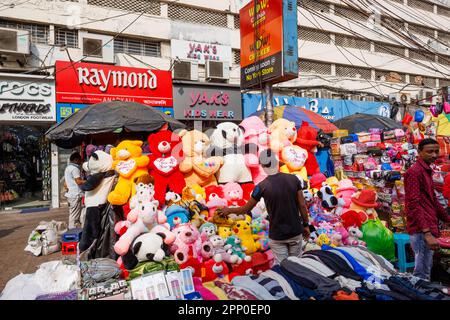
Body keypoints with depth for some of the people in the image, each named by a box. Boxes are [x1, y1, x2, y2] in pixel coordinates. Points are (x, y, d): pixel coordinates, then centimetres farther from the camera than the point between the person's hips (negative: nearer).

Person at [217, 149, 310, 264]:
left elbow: (246, 209, -4)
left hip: (277, 235, -3)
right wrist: (306, 225, 11)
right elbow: (302, 205, -3)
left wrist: (229, 210, 12)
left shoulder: (262, 186, -15)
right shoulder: (294, 179, -8)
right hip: (295, 231, 3)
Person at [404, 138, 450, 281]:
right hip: (422, 231, -10)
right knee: (422, 275, -4)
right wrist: (427, 233, -25)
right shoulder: (414, 172, -13)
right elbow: (414, 205, -20)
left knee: (425, 271, 19)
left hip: (428, 228, 10)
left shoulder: (427, 171, 17)